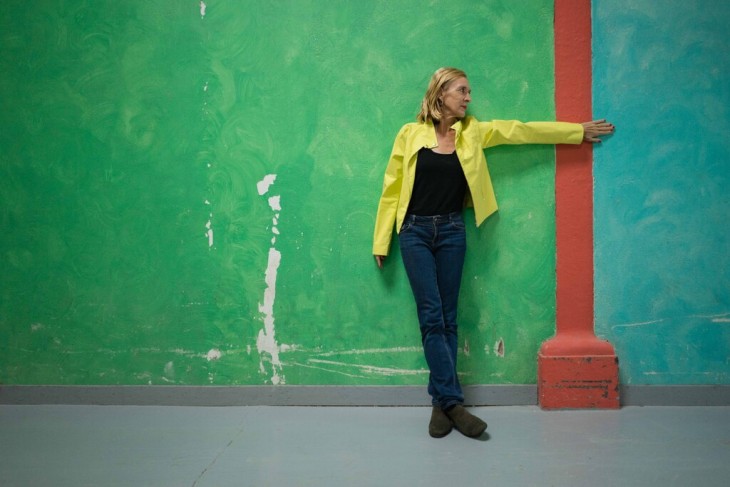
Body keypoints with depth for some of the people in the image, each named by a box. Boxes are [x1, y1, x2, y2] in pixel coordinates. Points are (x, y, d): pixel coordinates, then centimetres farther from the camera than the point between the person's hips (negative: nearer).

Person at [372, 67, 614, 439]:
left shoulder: (473, 133, 7)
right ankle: (453, 403, -6)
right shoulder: (410, 134, -1)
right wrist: (381, 241, 2)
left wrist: (579, 130, 13)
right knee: (432, 317, -7)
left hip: (451, 231, 3)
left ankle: (440, 402, 9)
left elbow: (524, 130, 11)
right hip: (415, 231, -3)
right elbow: (392, 188, 2)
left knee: (447, 319, 4)